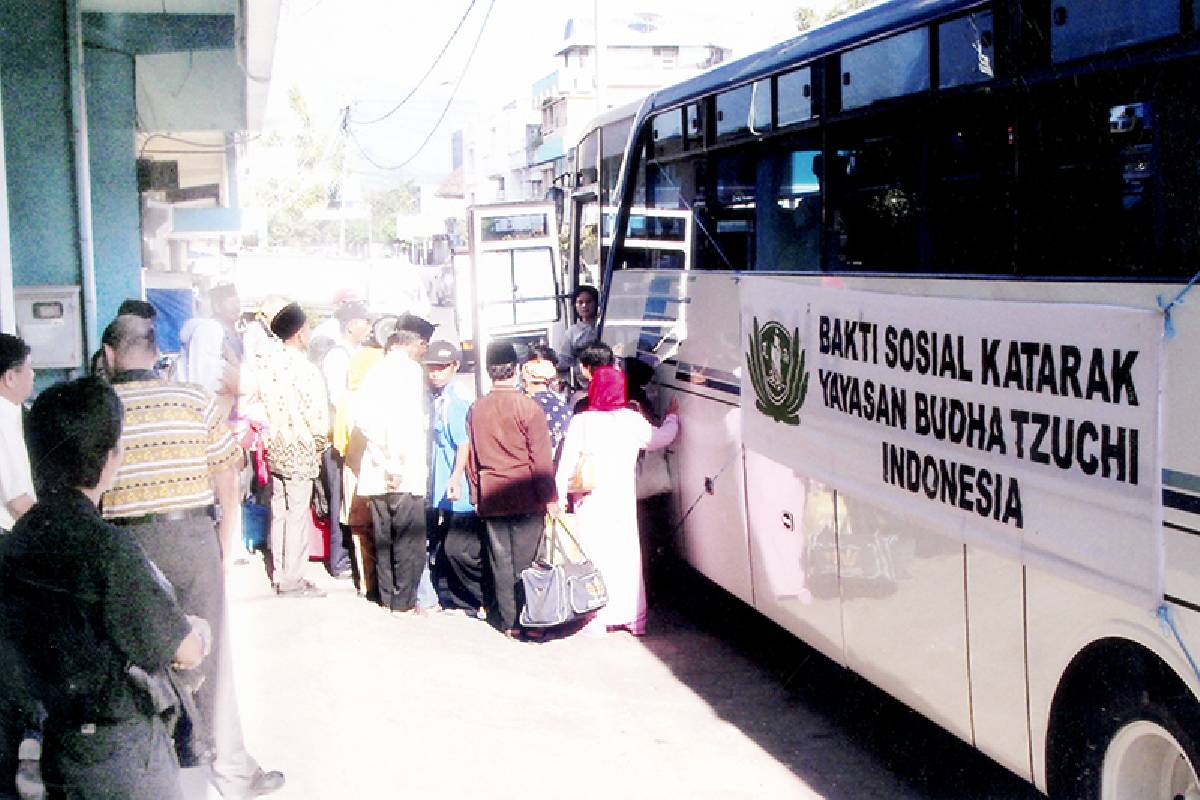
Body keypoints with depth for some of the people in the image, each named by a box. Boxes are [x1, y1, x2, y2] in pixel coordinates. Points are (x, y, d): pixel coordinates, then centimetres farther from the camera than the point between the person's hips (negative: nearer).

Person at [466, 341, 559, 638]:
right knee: (524, 561, 2)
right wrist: (550, 497, -4)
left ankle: (507, 621, 15)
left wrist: (477, 494, 20)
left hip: (491, 498, 4)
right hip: (526, 497, -4)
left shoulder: (476, 409, 4)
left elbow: (471, 456, 11)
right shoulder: (528, 407, -10)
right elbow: (541, 458, -10)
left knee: (500, 562, 9)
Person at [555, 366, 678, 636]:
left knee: (595, 556, 5)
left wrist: (558, 497, 0)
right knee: (626, 555, 10)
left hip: (590, 503, -2)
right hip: (622, 502, 2)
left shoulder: (581, 422, -9)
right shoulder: (633, 421, -2)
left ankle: (598, 619, 9)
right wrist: (672, 417, 33)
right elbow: (662, 438, 14)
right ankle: (633, 618, 17)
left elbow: (566, 465, -8)